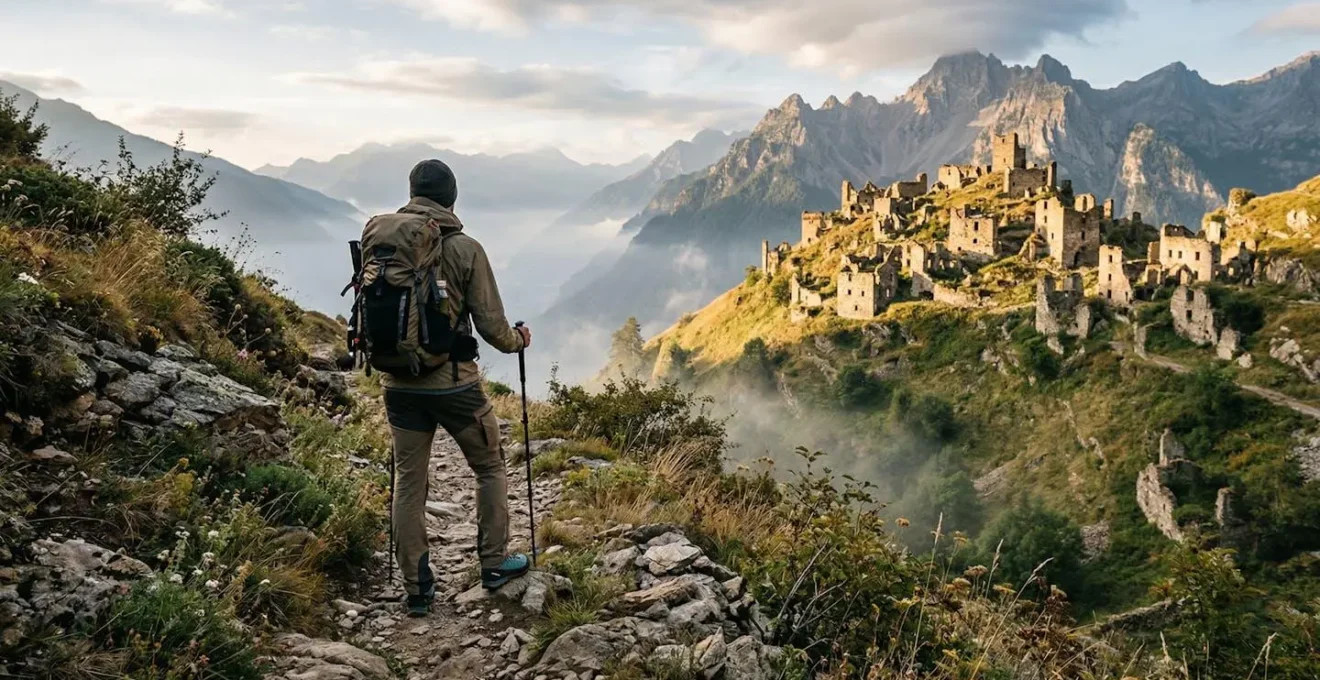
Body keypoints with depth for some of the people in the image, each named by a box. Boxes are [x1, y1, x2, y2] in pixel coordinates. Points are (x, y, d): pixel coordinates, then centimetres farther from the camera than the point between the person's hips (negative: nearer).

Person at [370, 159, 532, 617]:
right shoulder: (464, 248, -12)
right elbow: (490, 324, -9)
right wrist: (518, 340, 12)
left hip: (399, 385, 4)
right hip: (454, 385, -4)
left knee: (408, 483, 13)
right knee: (490, 468, 18)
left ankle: (417, 590, 21)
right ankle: (494, 563, 27)